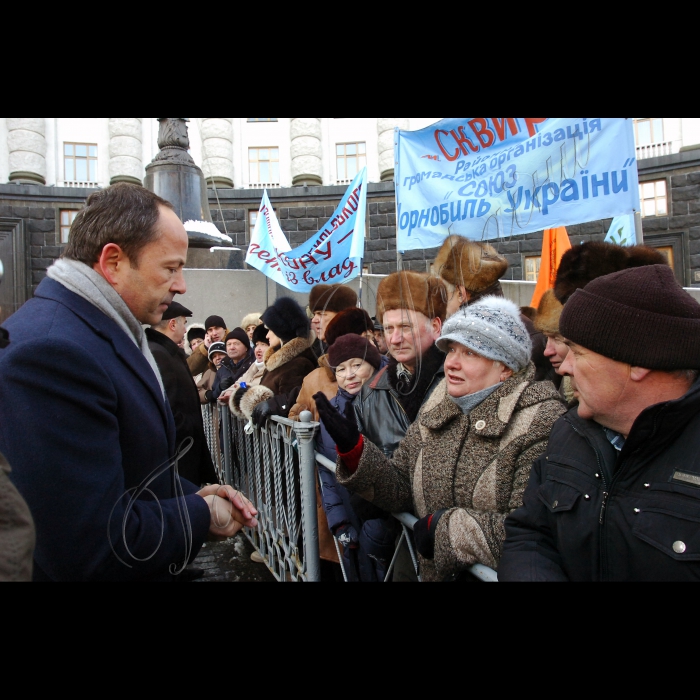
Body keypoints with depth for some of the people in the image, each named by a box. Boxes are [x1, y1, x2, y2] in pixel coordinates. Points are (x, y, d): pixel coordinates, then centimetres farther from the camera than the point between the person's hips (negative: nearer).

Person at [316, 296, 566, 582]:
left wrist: (444, 526, -20)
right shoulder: (438, 410, -1)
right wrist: (353, 449, -13)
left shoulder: (543, 423, -20)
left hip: (501, 575, -5)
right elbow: (401, 488, 0)